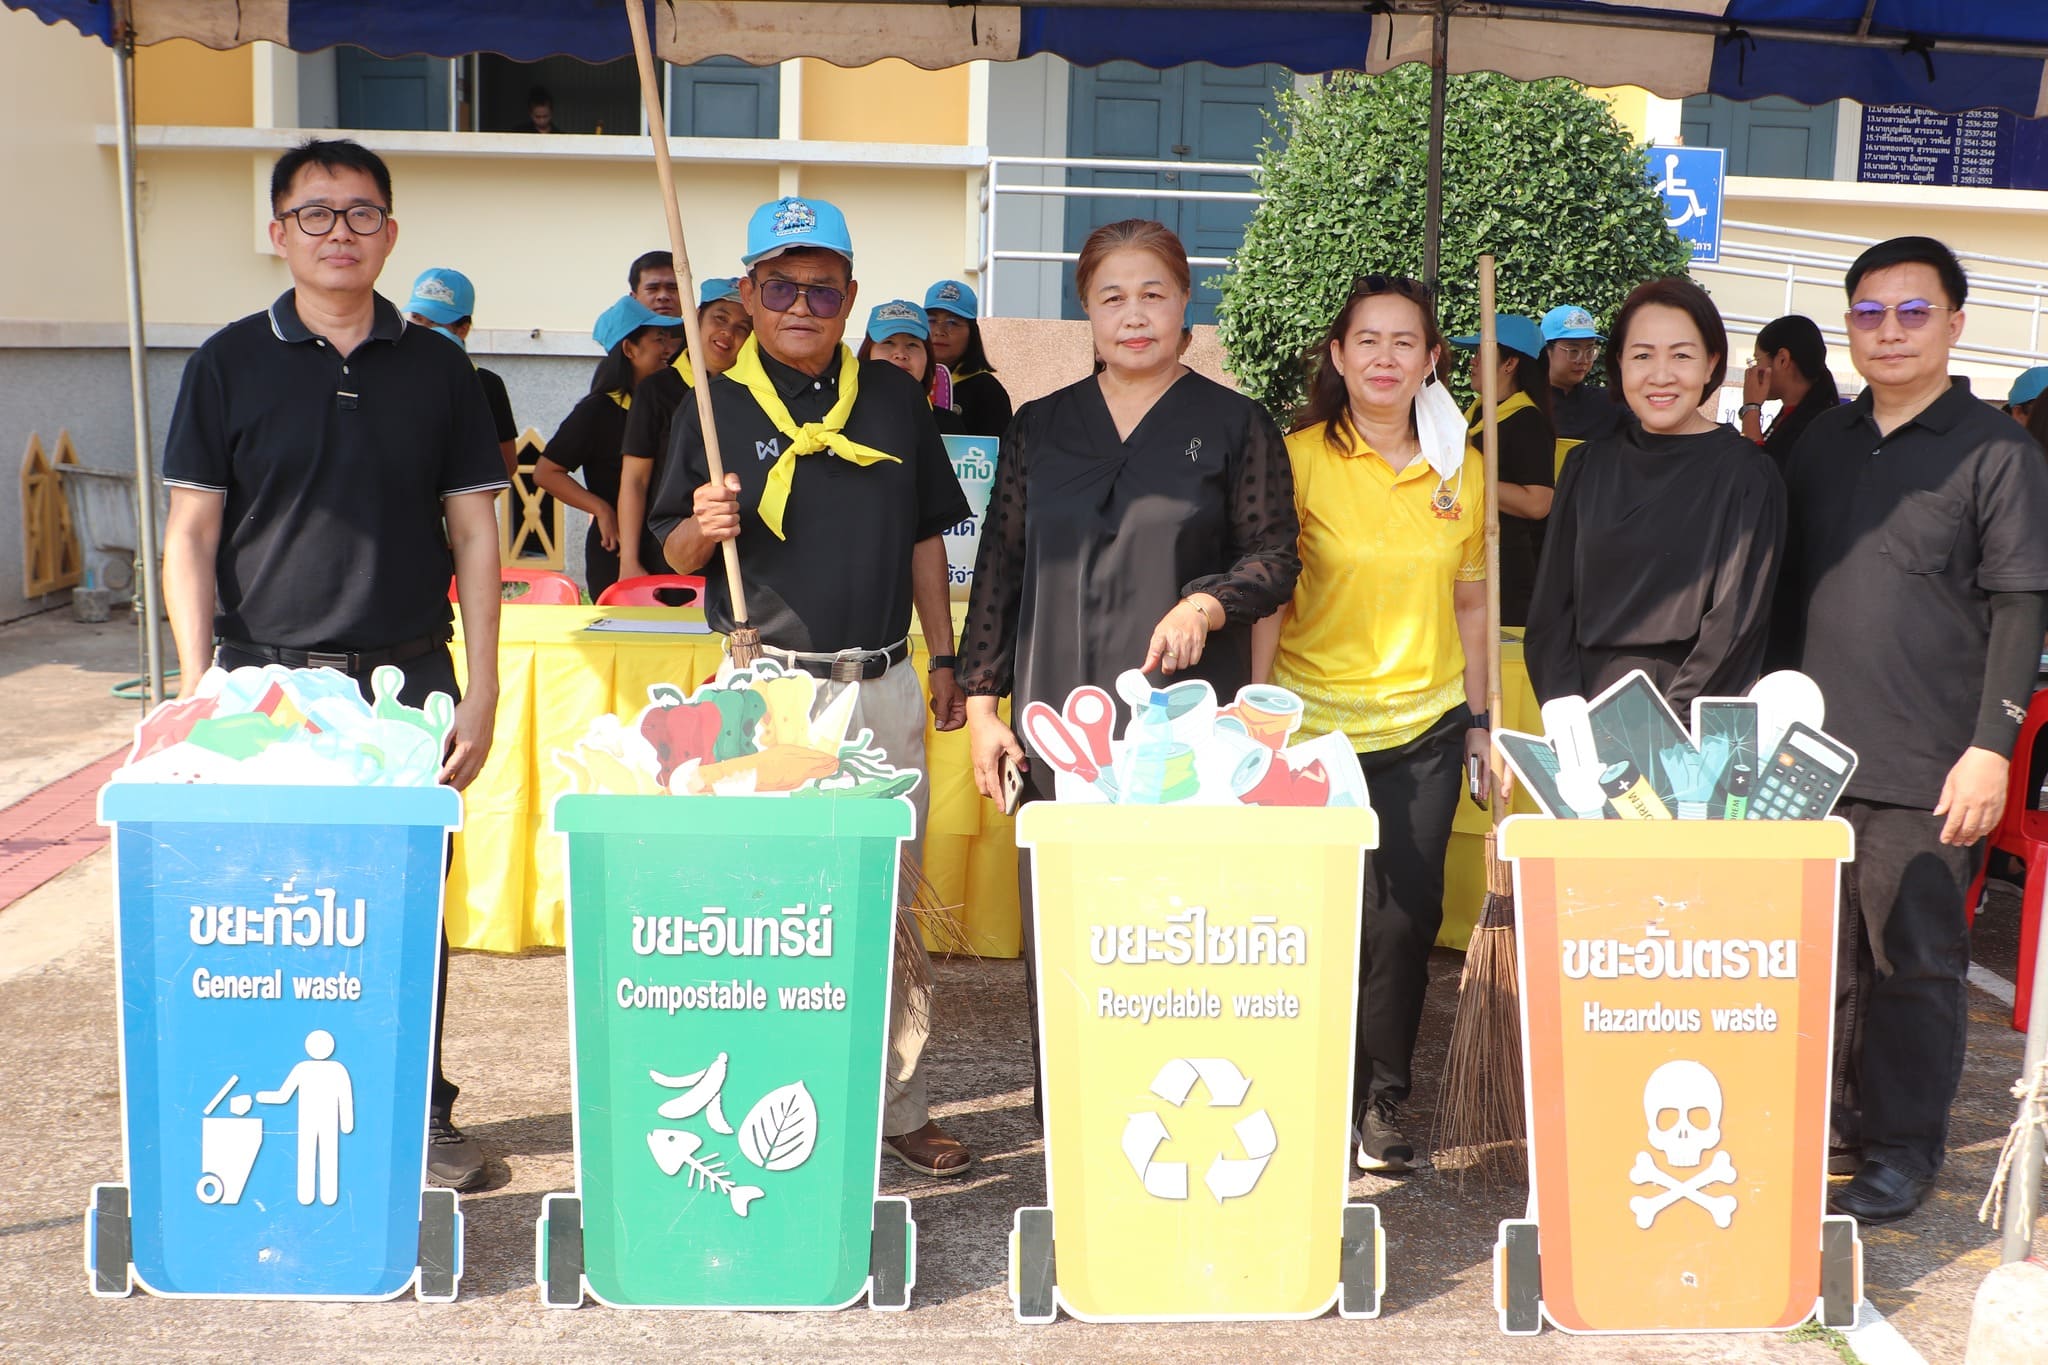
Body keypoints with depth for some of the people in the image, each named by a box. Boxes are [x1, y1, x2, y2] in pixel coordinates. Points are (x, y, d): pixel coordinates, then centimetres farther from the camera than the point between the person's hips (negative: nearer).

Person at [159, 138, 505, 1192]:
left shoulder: (434, 366, 7)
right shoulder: (229, 364, 4)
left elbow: (473, 529, 7)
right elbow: (191, 531, 2)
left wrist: (480, 688, 1)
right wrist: (197, 689, -6)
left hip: (408, 679, 1)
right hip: (265, 678, -1)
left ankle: (419, 1112, 21)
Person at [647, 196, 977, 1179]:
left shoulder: (894, 397, 10)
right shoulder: (716, 403, 2)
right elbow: (675, 552, 1)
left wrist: (945, 658, 11)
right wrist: (704, 526, -21)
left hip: (885, 686, 3)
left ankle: (897, 1104, 21)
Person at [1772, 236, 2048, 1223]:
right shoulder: (1824, 441, 12)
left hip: (1925, 770, -5)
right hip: (1812, 754, 5)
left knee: (1913, 963, 3)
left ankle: (1904, 1149, 15)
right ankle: (1835, 1115, 27)